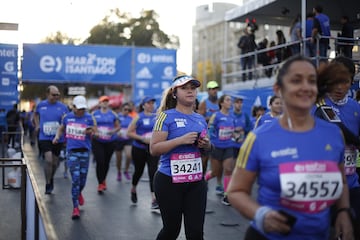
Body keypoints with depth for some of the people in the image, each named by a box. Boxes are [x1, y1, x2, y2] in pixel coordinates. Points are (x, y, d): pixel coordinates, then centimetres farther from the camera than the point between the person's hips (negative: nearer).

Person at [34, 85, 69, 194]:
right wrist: (37, 125, 12)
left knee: (55, 162, 14)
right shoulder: (41, 105, 0)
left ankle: (51, 178, 42)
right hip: (44, 137, -1)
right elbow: (36, 114, 22)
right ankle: (48, 184, -3)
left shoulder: (63, 107, -4)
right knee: (48, 160, -17)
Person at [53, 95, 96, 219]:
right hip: (72, 151, -1)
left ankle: (79, 193, 46)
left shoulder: (90, 118, -2)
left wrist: (91, 132, -21)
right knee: (75, 179, -9)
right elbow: (61, 128, 22)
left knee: (83, 178, 10)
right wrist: (57, 136, 3)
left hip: (85, 151, 1)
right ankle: (75, 208, -2)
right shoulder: (67, 117, 4)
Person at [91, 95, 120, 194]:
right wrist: (93, 132, -12)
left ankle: (103, 180, 33)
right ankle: (100, 184, -3)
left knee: (106, 162, 11)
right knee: (100, 162, -11)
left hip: (110, 142, 2)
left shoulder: (113, 114, 5)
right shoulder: (94, 114, 4)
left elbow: (118, 126, 10)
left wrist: (113, 131, -10)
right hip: (97, 142, -2)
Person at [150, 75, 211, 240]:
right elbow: (154, 149, -14)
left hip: (196, 182, 5)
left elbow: (206, 149, 21)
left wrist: (206, 145, -2)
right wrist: (181, 140, -24)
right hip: (169, 181, -5)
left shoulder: (200, 119, 10)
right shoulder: (167, 116, -8)